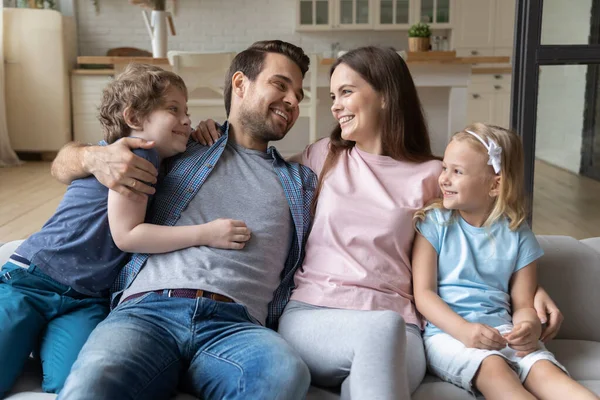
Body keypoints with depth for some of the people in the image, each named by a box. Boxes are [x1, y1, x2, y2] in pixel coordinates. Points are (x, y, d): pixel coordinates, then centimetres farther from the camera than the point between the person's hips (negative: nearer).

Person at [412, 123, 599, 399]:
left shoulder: (517, 234, 9)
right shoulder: (434, 223, 3)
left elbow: (523, 304, 10)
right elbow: (423, 293, -4)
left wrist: (529, 327, -15)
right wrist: (464, 330, -20)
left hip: (502, 329, 3)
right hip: (447, 331, -2)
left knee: (545, 370, -26)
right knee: (493, 367, -32)